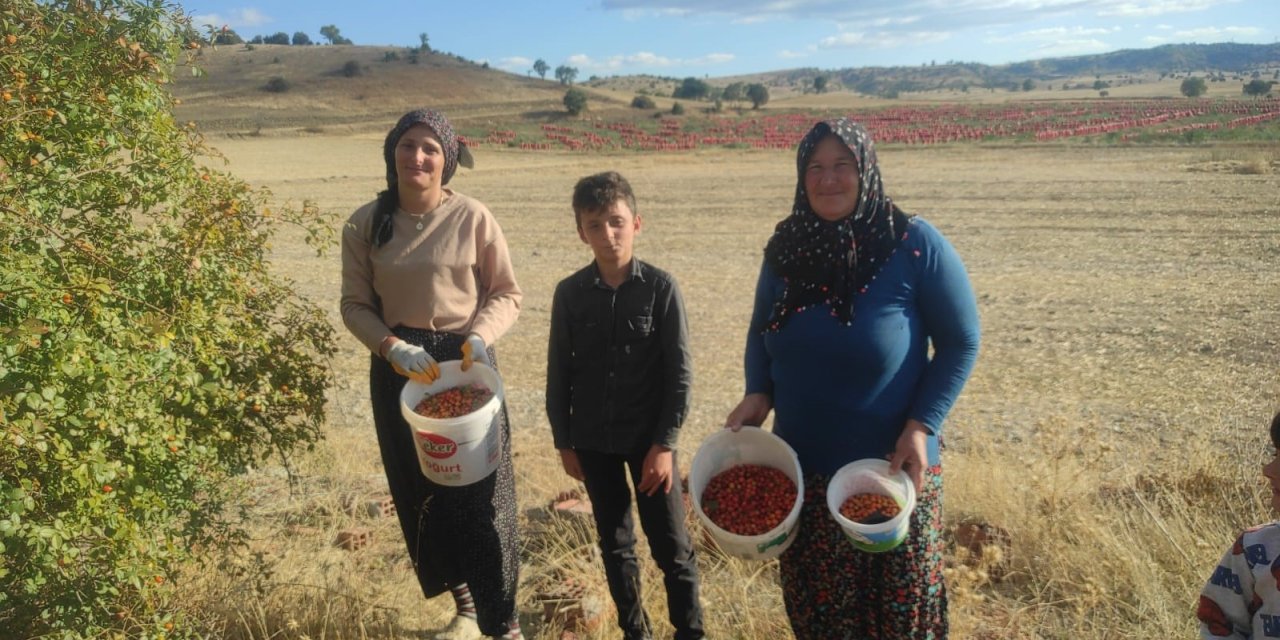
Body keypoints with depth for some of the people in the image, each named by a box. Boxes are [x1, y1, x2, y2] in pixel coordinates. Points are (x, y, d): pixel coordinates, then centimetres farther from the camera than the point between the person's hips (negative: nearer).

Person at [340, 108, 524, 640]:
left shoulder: (472, 218, -9)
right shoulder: (365, 224, -2)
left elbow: (507, 295, -2)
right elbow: (355, 305, 2)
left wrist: (480, 336, -21)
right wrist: (392, 347, -16)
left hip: (465, 363, -3)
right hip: (399, 367, 3)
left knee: (481, 491, -3)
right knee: (419, 492, 12)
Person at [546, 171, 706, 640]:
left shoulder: (660, 287, -10)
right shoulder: (569, 293, -3)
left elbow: (679, 372, -8)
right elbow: (559, 373, 4)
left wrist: (665, 442, -11)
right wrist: (564, 442, 4)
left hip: (649, 438, -2)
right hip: (593, 440, 3)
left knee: (672, 545, 6)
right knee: (614, 543, 15)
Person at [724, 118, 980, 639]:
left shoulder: (915, 244, -14)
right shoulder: (786, 246, -1)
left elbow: (961, 343, -8)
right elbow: (760, 330, 12)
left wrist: (922, 426, -18)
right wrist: (757, 393, -5)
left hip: (891, 468, -3)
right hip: (800, 467, 4)